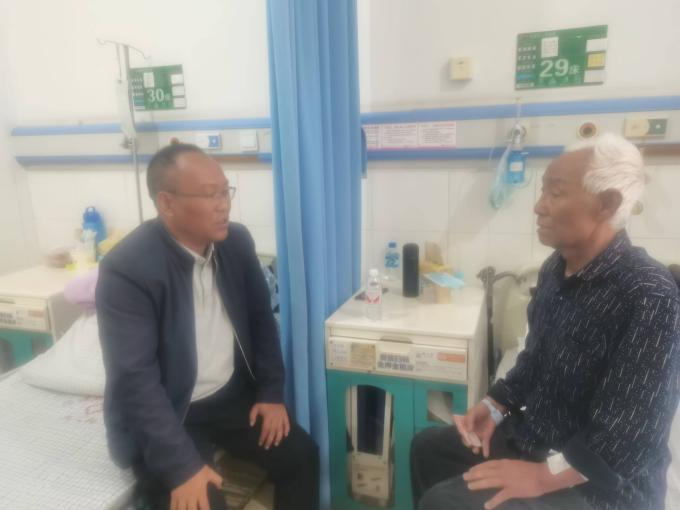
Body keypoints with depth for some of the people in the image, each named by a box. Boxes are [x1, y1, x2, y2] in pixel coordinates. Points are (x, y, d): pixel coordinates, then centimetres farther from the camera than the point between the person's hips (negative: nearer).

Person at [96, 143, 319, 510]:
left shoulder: (236, 241, -5)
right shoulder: (126, 269, -23)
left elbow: (261, 319, 5)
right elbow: (135, 379, -25)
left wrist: (271, 392, 0)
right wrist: (182, 467, -27)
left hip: (233, 395, 5)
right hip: (166, 412, -4)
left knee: (301, 456, -1)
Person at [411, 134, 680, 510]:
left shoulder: (649, 296, -26)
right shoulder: (555, 268, 0)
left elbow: (632, 435, -26)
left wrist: (543, 476, -23)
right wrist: (495, 406, 2)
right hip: (533, 437, 8)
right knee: (428, 447, 14)